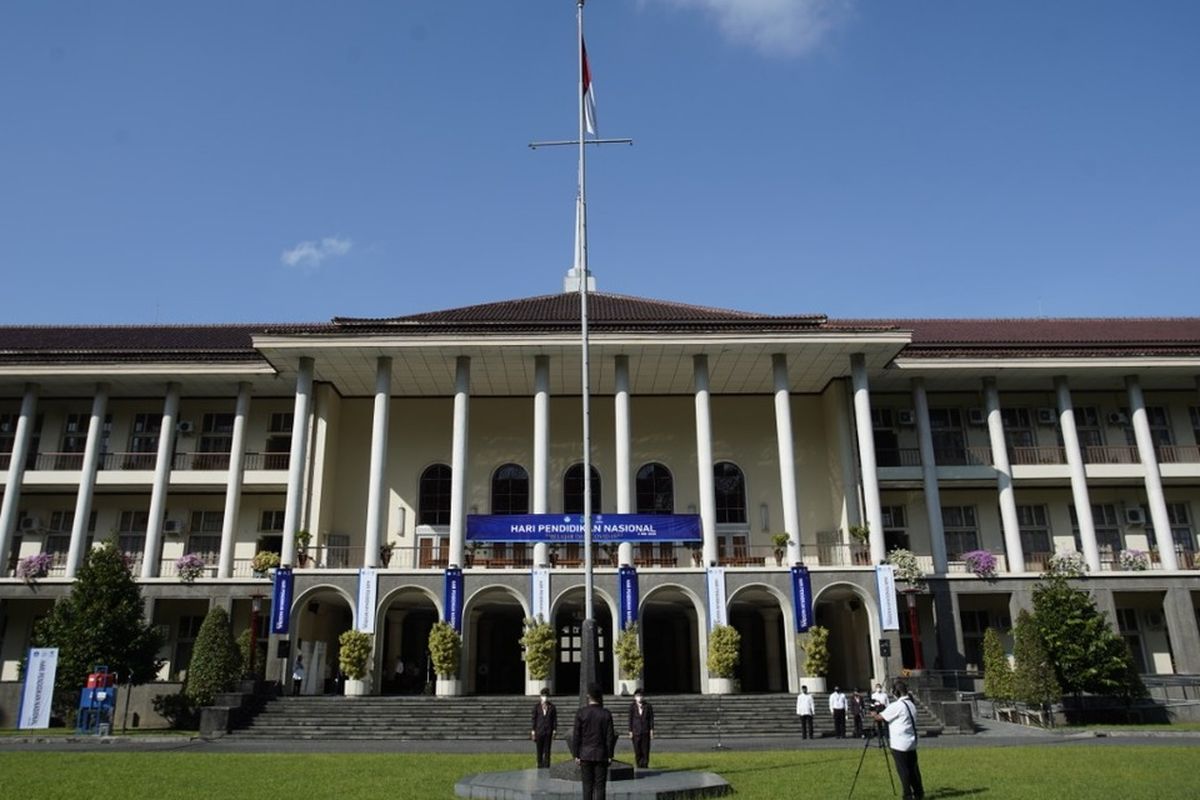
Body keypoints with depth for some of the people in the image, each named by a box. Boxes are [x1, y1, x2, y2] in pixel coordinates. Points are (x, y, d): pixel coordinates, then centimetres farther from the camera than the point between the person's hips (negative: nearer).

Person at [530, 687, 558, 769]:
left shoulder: (552, 707, 4)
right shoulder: (536, 706, 2)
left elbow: (555, 719, 5)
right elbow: (533, 719, 2)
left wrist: (554, 731, -1)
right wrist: (532, 731, -2)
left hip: (548, 731, 0)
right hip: (539, 731, 0)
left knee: (547, 750, 0)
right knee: (539, 750, 6)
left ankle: (546, 766, 5)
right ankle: (540, 765, 15)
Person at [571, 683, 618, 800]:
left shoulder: (581, 713, -7)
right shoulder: (606, 714, -6)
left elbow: (576, 736, -6)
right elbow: (610, 736, -5)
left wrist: (576, 755, 1)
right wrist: (610, 755, 3)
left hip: (585, 755, 0)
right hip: (601, 755, 0)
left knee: (587, 786, 6)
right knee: (600, 786, 4)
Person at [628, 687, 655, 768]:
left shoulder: (648, 706, 2)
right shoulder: (632, 706, 1)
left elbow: (651, 719, 3)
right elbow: (630, 719, 2)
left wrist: (651, 730, -2)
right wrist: (630, 731, -1)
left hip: (645, 731, 0)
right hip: (636, 732, 0)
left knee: (645, 750, 0)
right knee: (637, 750, 2)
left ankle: (645, 766, 10)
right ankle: (639, 767, 12)